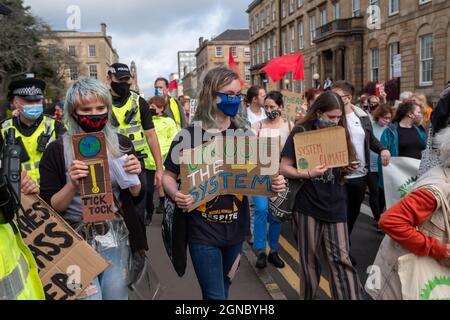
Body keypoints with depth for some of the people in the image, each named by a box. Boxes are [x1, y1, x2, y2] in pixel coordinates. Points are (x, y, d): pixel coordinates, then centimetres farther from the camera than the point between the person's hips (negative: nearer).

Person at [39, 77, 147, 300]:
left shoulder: (122, 144, -2)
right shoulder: (57, 151, -9)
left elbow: (137, 198, 5)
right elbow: (49, 208, -6)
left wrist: (133, 177, -16)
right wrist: (72, 185, -23)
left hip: (117, 236, 2)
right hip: (76, 239, -2)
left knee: (116, 294, 14)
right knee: (88, 295, 4)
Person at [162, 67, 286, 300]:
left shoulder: (245, 133, 0)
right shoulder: (188, 136, -9)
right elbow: (168, 176, -2)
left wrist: (274, 183, -15)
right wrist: (176, 195, -24)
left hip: (235, 228, 4)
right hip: (203, 230, -3)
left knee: (223, 289, 23)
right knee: (215, 295, 2)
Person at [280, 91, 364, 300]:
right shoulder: (300, 133, -4)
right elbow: (284, 168, -8)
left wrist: (347, 169, -4)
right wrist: (308, 174, -22)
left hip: (335, 206, 3)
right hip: (308, 205, -3)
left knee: (340, 258, -1)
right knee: (309, 259, 9)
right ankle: (307, 297, 28)